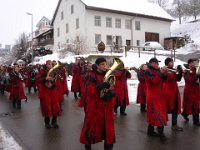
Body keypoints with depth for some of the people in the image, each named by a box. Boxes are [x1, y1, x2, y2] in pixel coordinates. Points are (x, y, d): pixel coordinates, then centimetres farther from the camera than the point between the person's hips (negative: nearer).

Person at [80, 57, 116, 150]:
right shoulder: (93, 76, -8)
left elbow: (113, 88, 7)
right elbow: (90, 90, -19)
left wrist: (111, 93, -15)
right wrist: (101, 86, -35)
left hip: (107, 105, 4)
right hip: (95, 105, -4)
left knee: (108, 126, 8)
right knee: (92, 125, 7)